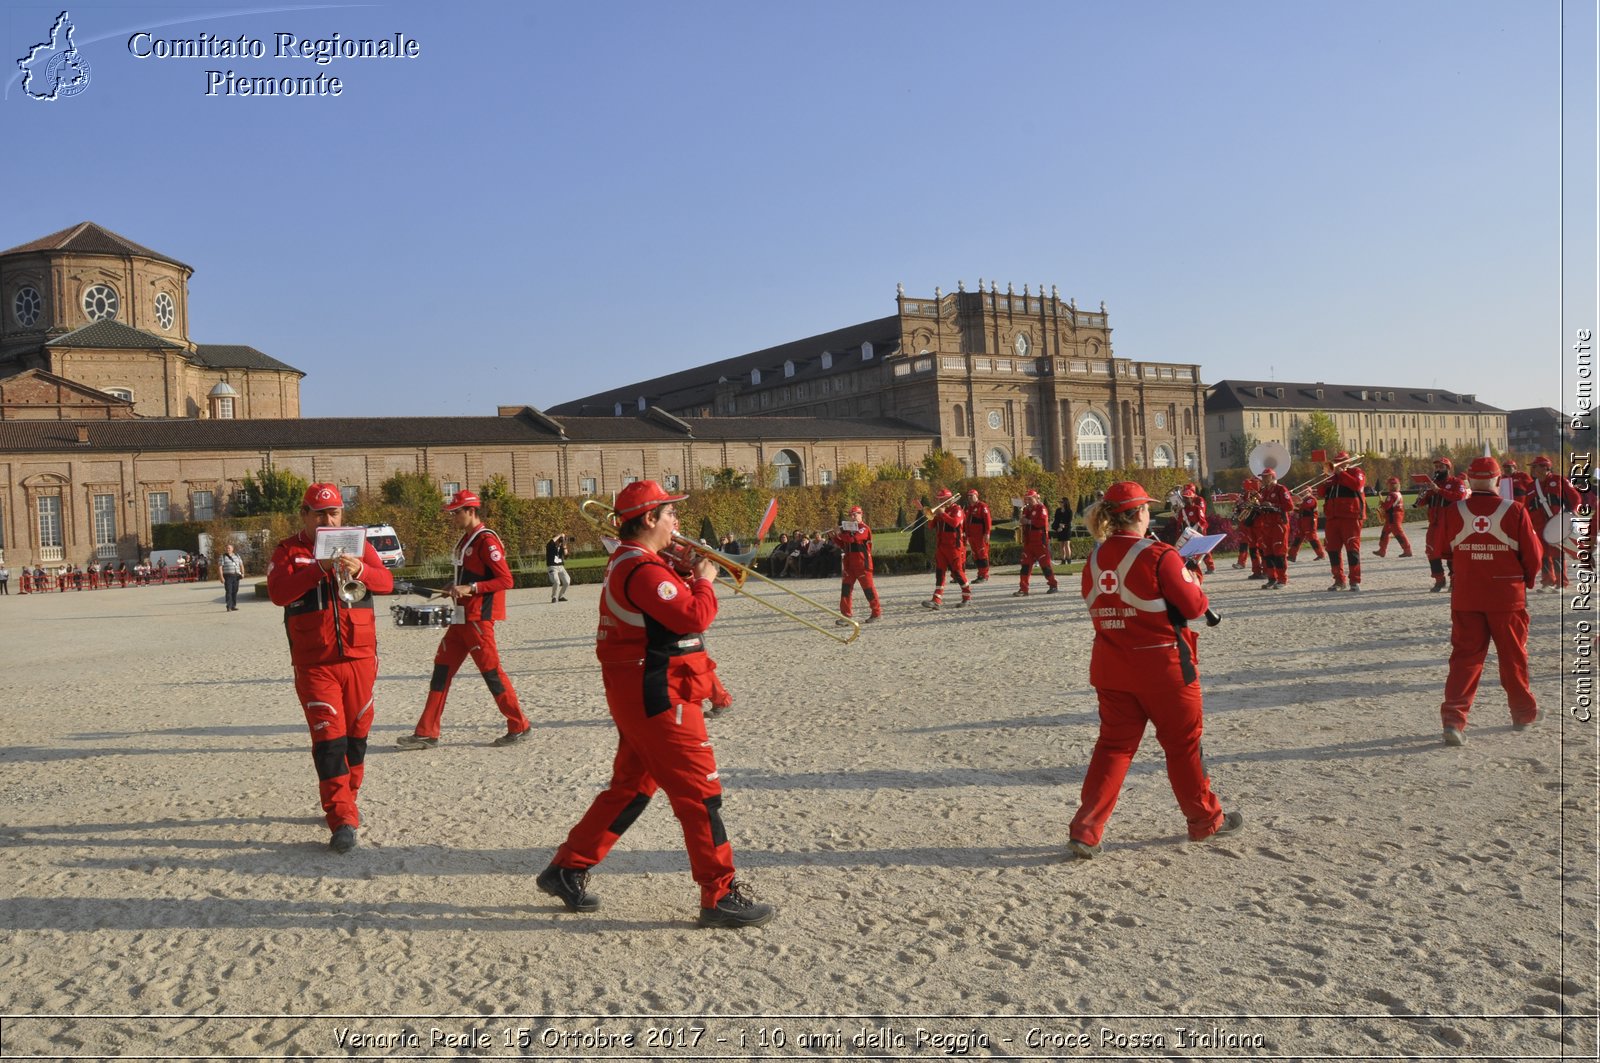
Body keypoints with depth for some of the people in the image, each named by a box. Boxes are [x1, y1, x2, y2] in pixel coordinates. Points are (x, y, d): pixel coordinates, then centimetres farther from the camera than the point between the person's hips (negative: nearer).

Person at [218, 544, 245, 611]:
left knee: (235, 591, 5)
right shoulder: (223, 557, 1)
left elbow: (241, 565, 19)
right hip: (227, 576, -4)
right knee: (228, 591, -10)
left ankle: (234, 606, 12)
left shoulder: (237, 556, 14)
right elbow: (220, 567, -5)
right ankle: (229, 607, -10)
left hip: (236, 576, 4)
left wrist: (242, 573, 5)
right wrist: (221, 577, -14)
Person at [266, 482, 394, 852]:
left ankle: (346, 799, 31)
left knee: (356, 733, 12)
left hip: (359, 657, 3)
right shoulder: (287, 551, 3)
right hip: (314, 664, -3)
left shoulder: (358, 546, 8)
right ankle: (343, 820, -7)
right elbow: (277, 592, -13)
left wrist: (360, 570, -25)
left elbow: (386, 582, -5)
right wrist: (317, 568, -25)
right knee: (328, 738, -7)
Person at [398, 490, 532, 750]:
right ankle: (426, 733, 12)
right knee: (442, 668, 8)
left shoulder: (486, 540, -14)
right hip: (461, 618, 10)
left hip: (479, 618, -10)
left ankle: (519, 726, 8)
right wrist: (456, 587, 11)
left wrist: (471, 588, -23)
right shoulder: (466, 539, 16)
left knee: (491, 671, -4)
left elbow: (506, 580, -18)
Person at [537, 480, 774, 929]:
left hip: (637, 694, 11)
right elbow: (694, 617, -26)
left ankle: (568, 869, 27)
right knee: (700, 791, -4)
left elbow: (673, 603, 17)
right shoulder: (643, 569, -20)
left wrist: (691, 577, 2)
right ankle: (721, 895, 2)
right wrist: (704, 581, -9)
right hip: (657, 695, -11)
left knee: (631, 787, 19)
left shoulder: (625, 563, 15)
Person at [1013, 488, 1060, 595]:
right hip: (1028, 542, 7)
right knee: (1026, 564, 0)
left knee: (1045, 563, 1)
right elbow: (1024, 523, 24)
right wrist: (1021, 523, 1)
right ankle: (1023, 589, 0)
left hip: (1040, 541, -7)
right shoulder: (1026, 510, 15)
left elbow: (1043, 522, -21)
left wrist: (1029, 521, -24)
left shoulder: (1041, 508, -7)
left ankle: (1053, 585, 16)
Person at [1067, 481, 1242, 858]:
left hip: (1110, 667, 5)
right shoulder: (1159, 555, -16)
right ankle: (1206, 820, 31)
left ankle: (1085, 830, 2)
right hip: (1163, 664, -5)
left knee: (1114, 744, 10)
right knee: (1183, 742, 13)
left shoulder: (1094, 559, 2)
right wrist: (1193, 583, 10)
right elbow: (1194, 607, -11)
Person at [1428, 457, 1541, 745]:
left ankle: (1454, 718, -10)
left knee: (1465, 656, 5)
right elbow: (1534, 554, -2)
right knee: (1513, 656, 16)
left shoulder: (1453, 512, -6)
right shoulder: (1515, 512, -10)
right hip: (1507, 597, -1)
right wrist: (1529, 580, 16)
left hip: (1466, 598, 1)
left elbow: (1438, 548, 5)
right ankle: (1523, 714, 33)